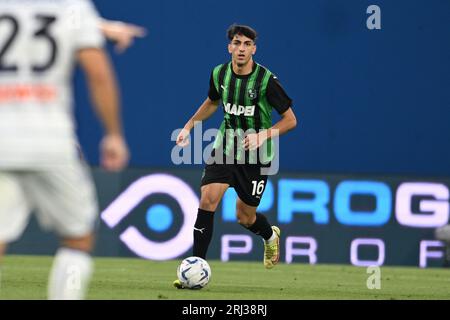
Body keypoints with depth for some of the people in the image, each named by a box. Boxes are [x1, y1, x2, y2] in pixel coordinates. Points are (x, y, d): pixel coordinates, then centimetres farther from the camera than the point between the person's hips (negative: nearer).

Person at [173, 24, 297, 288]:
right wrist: (189, 126, 11)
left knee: (245, 217, 7)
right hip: (225, 147, 3)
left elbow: (290, 120, -10)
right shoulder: (219, 74, -4)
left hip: (256, 155, -3)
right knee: (208, 199, -17)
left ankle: (270, 235, 45)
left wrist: (264, 135, -24)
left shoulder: (266, 80, -18)